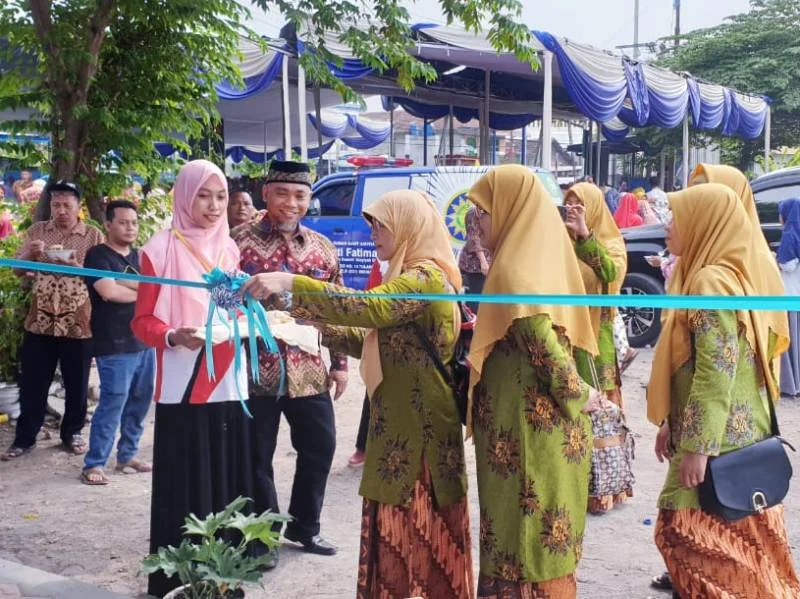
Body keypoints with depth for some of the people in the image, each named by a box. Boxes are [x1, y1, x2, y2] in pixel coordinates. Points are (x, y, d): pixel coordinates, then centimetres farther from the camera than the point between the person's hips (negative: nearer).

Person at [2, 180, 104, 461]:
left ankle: (72, 433, 27)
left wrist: (77, 267, -21)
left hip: (78, 324, -2)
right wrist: (29, 254, -15)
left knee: (76, 385, 10)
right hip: (40, 322, 2)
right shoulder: (36, 231, 7)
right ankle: (24, 438, 18)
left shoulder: (94, 236, 0)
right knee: (32, 384, 7)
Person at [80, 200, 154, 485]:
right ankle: (94, 464, -1)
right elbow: (109, 291, -18)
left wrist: (124, 282, -9)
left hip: (145, 341, 7)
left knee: (140, 402, 10)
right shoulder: (98, 255, -4)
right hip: (115, 346, -7)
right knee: (113, 403, -9)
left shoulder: (140, 256, 17)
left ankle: (127, 456, 23)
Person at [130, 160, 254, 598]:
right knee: (185, 488, -3)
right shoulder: (161, 249, -4)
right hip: (184, 387, -5)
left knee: (228, 482, 7)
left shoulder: (230, 248, 12)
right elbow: (142, 321, -5)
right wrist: (174, 336, -23)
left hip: (229, 383, 5)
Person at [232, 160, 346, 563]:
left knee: (320, 446, 12)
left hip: (308, 369, 4)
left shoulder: (322, 248, 8)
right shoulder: (239, 240, -5)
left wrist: (340, 363, 9)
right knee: (257, 454, 6)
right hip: (254, 367, -4)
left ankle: (303, 526, 32)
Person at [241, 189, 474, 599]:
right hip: (403, 421, 10)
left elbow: (366, 306, -30)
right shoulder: (415, 277, 18)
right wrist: (321, 325, 11)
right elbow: (378, 341, 19)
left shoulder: (425, 276, -14)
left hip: (417, 426, -10)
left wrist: (291, 284, -31)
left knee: (415, 539, -2)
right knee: (399, 537, 14)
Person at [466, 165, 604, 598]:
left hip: (528, 424, -8)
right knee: (545, 532, 18)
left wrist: (577, 394, -12)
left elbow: (541, 343, -24)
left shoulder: (514, 270, -18)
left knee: (525, 535, 3)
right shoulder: (540, 257, 9)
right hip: (549, 419, 8)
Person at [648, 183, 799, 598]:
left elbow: (715, 372, -23)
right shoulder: (715, 275, 13)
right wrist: (672, 423, 19)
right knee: (733, 539, 15)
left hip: (718, 440, -10)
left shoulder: (711, 282, -18)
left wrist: (696, 446, -22)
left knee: (690, 534, -4)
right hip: (734, 432, 10)